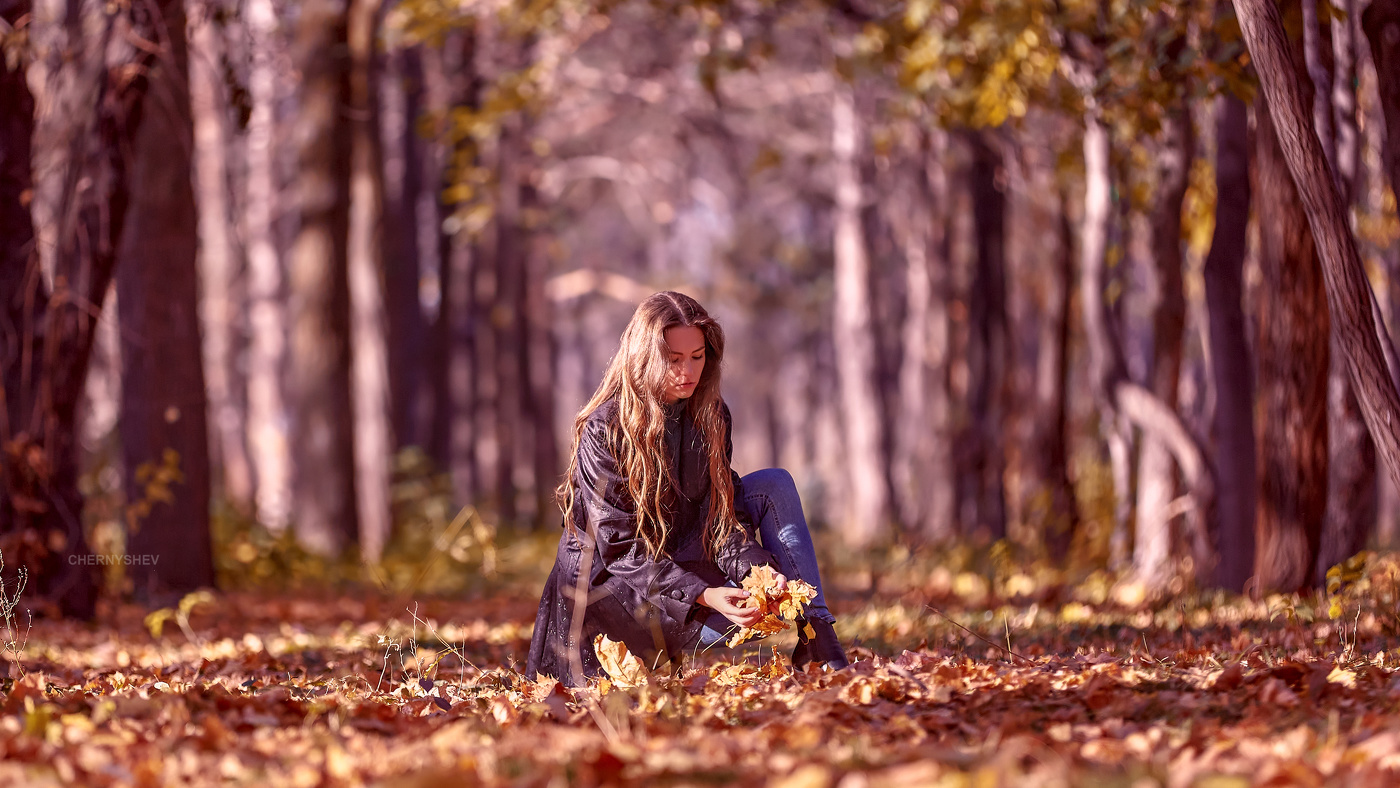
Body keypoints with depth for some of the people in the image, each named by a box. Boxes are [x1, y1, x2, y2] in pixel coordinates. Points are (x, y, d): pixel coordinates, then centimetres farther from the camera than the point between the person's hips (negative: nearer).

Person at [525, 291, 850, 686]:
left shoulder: (710, 416, -2)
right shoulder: (604, 430, -21)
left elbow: (723, 514, -4)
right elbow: (621, 548, -23)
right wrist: (704, 595, -35)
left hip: (683, 558, 7)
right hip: (609, 576, -7)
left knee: (775, 485, -8)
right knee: (737, 612, -32)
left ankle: (815, 635, -9)